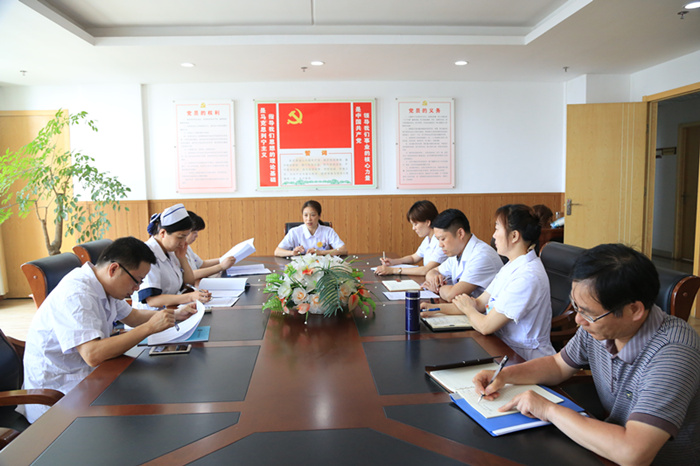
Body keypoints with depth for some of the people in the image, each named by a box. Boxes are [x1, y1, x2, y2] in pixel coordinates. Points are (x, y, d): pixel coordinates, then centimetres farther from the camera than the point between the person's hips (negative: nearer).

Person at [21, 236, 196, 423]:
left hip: (86, 376, 9)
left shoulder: (104, 285, 2)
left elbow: (133, 316, 18)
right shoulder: (75, 294, -26)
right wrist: (149, 327, -31)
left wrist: (175, 314, 5)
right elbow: (92, 355, -36)